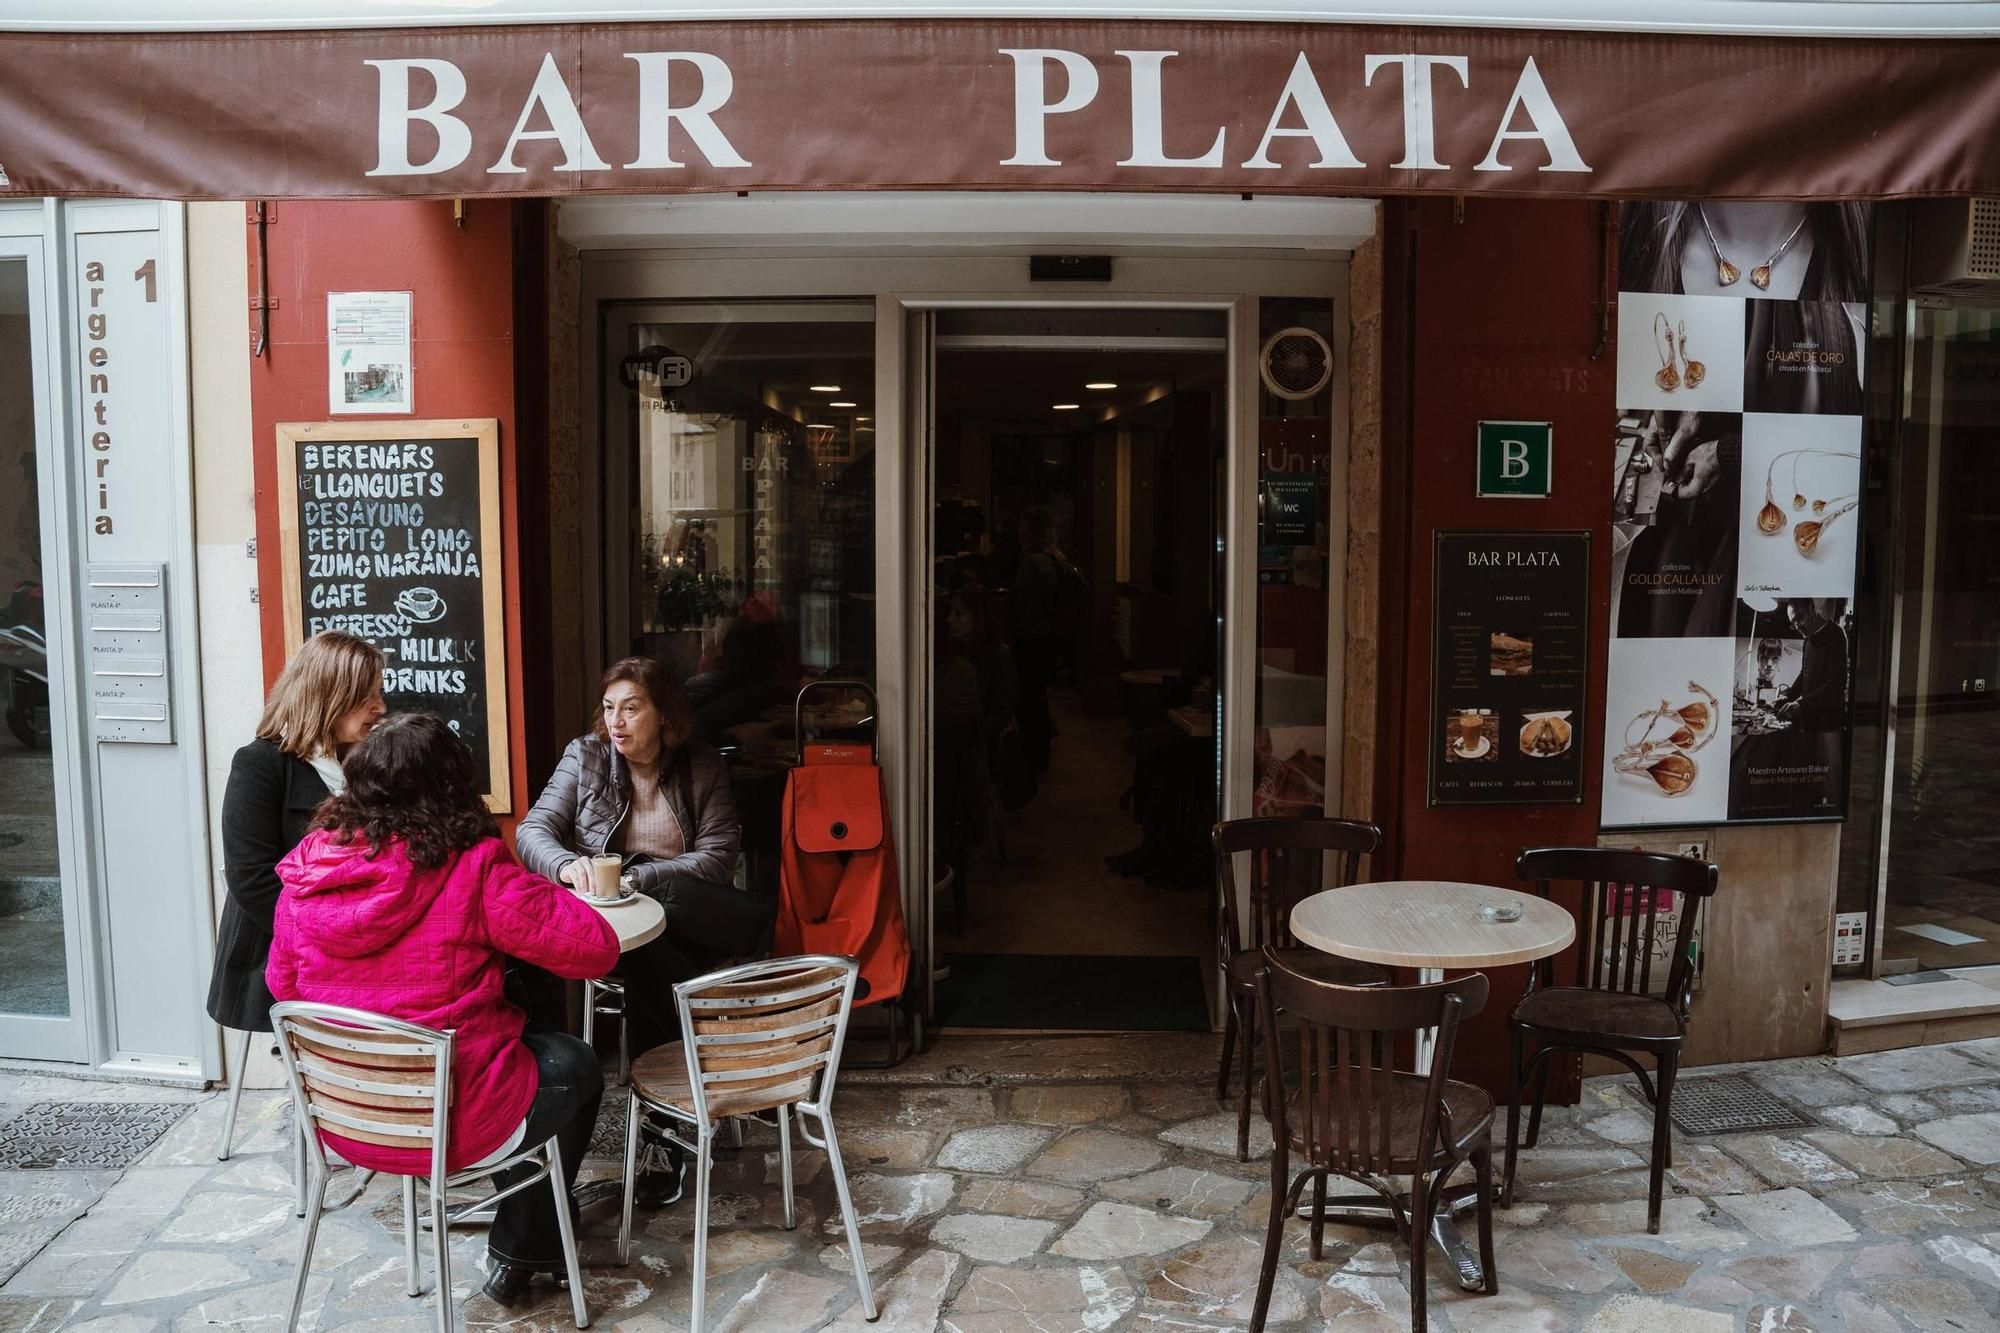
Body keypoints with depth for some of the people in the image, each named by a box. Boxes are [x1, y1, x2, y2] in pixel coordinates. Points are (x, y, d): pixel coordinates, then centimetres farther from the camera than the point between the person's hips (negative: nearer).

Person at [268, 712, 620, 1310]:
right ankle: (519, 1254, 34)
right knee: (575, 1067, 23)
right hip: (449, 1123, -6)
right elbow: (596, 948, -17)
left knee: (531, 1044, 30)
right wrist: (539, 894, 1)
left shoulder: (309, 866, -6)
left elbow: (283, 984, 8)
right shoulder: (472, 866, -21)